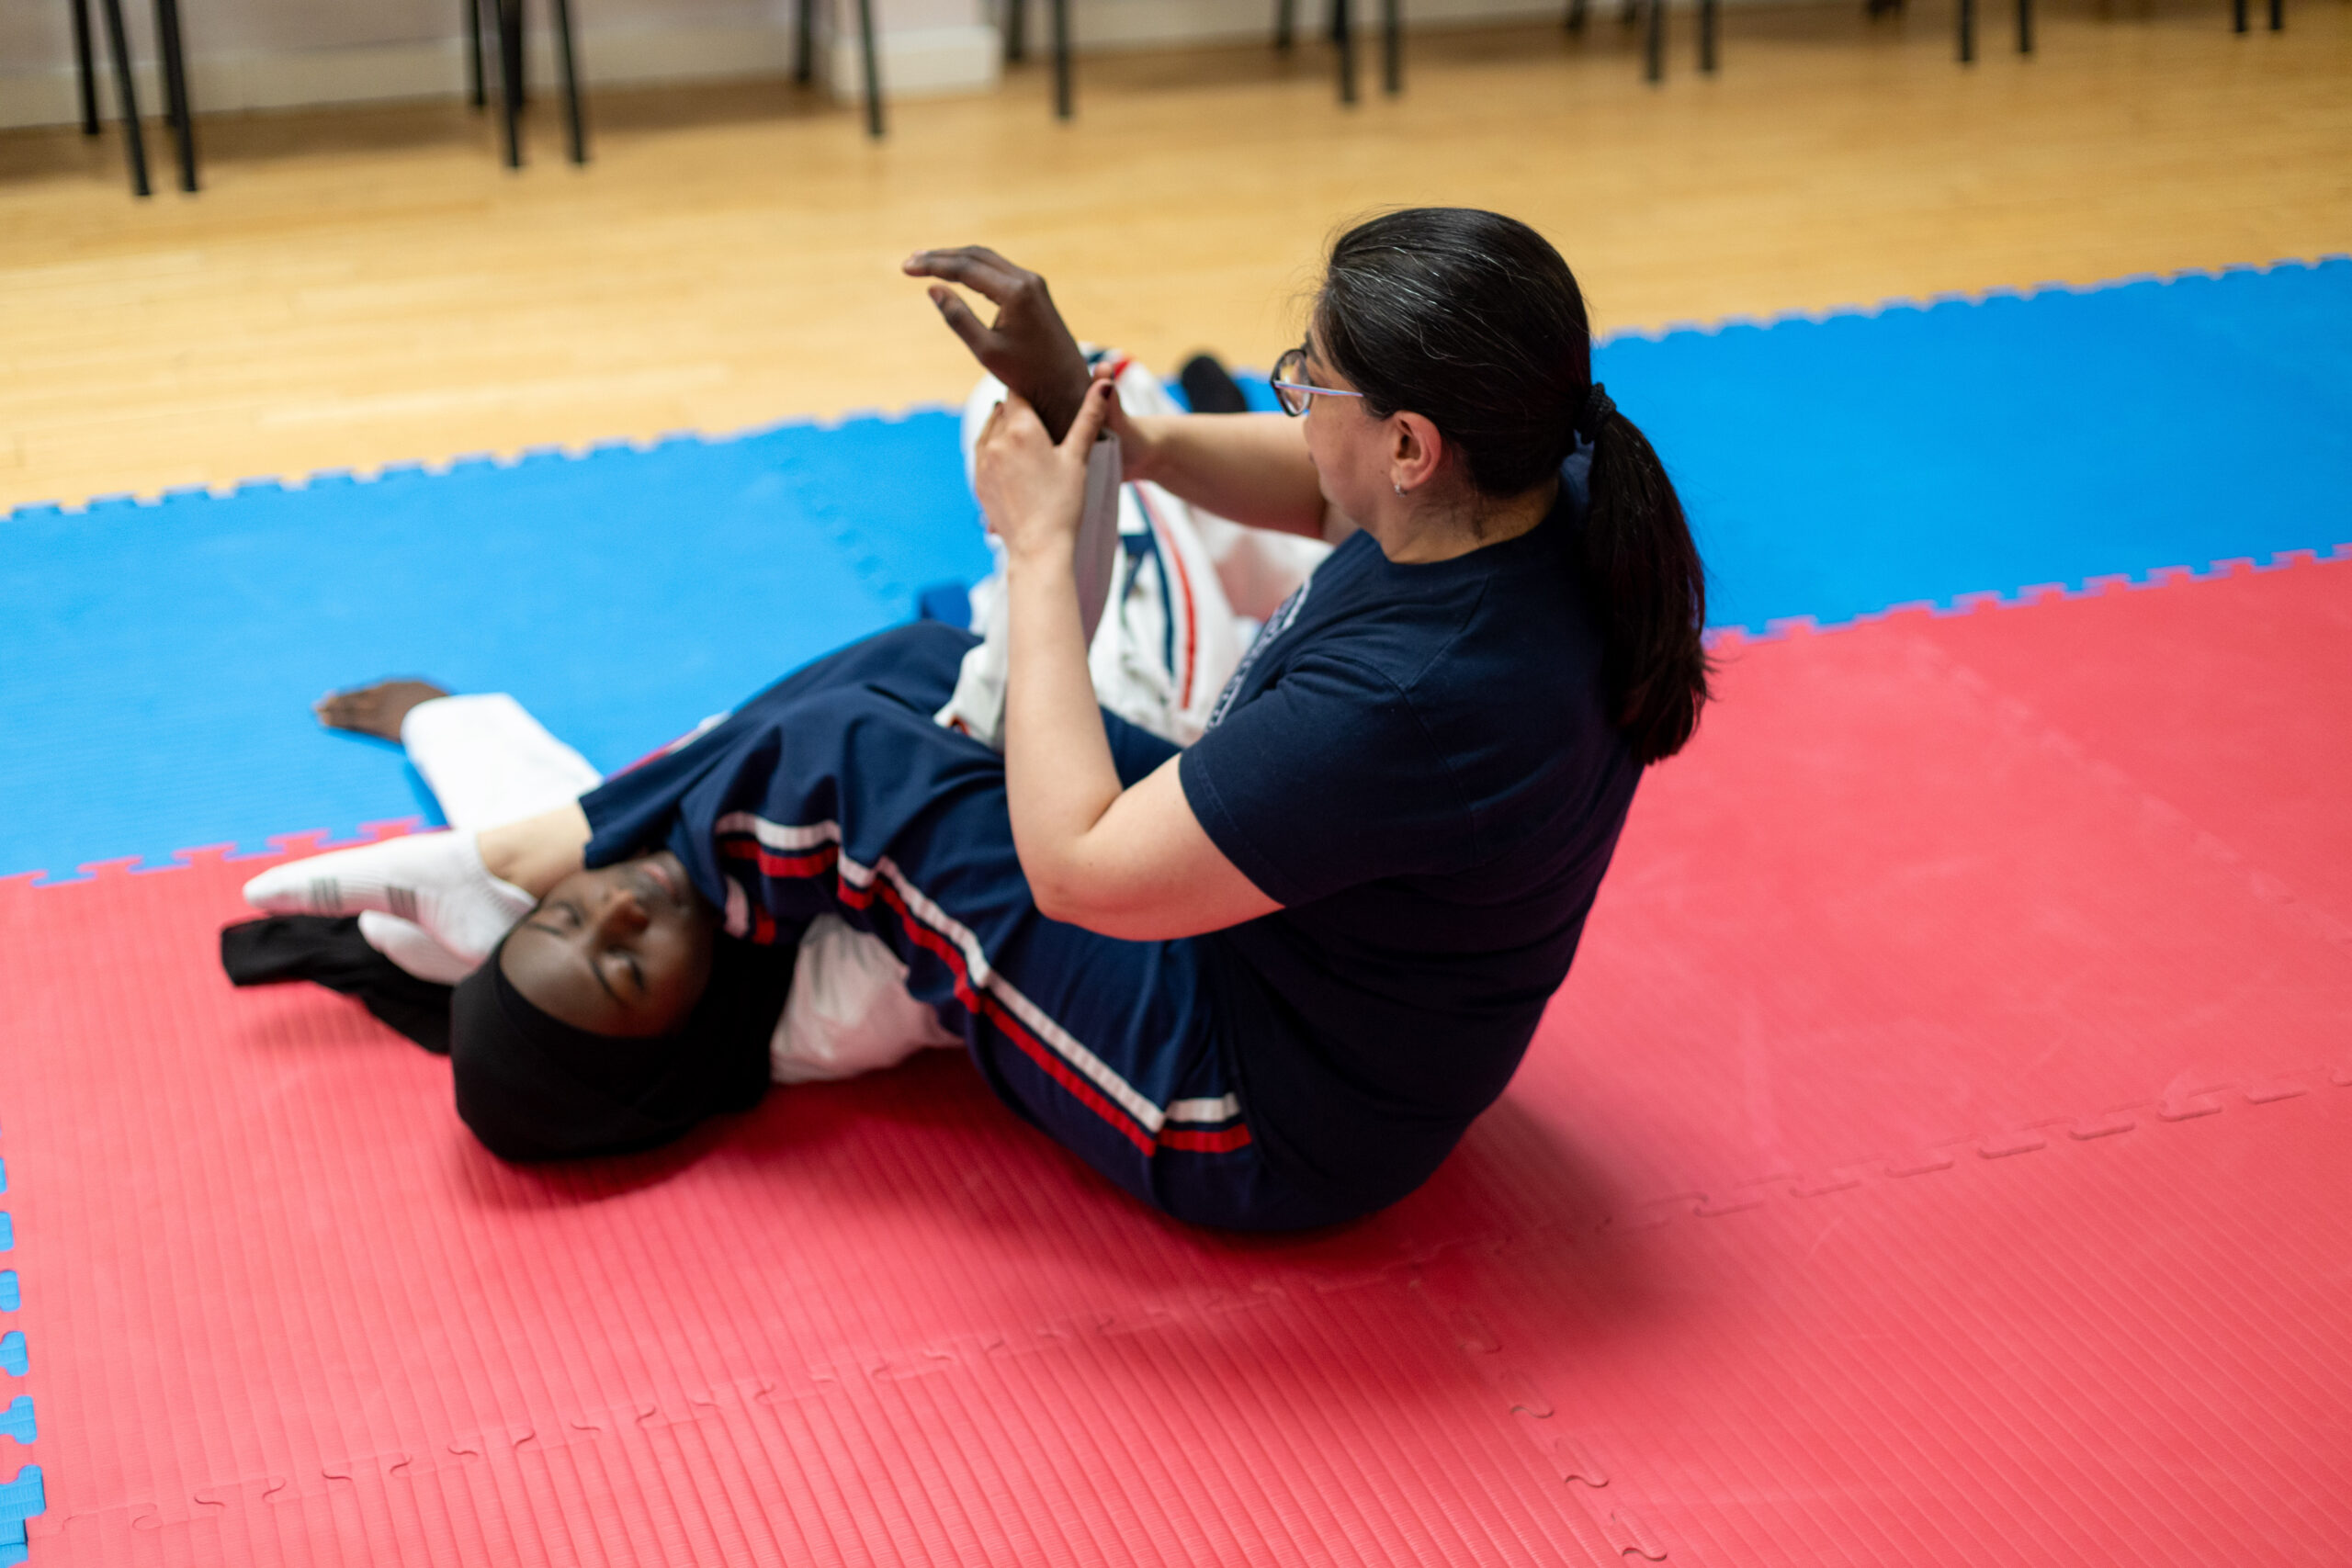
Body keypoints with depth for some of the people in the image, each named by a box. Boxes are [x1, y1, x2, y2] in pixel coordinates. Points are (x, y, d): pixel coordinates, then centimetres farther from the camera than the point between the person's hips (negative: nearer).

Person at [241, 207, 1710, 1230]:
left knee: (852, 753, -5)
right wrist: (1096, 413, -8)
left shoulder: (1416, 701, -39)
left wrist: (1040, 544, -18)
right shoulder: (1548, 493, -14)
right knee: (925, 667, 9)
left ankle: (524, 864, 20)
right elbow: (1318, 487, 8)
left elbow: (1077, 867, -28)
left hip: (1260, 1132, -8)